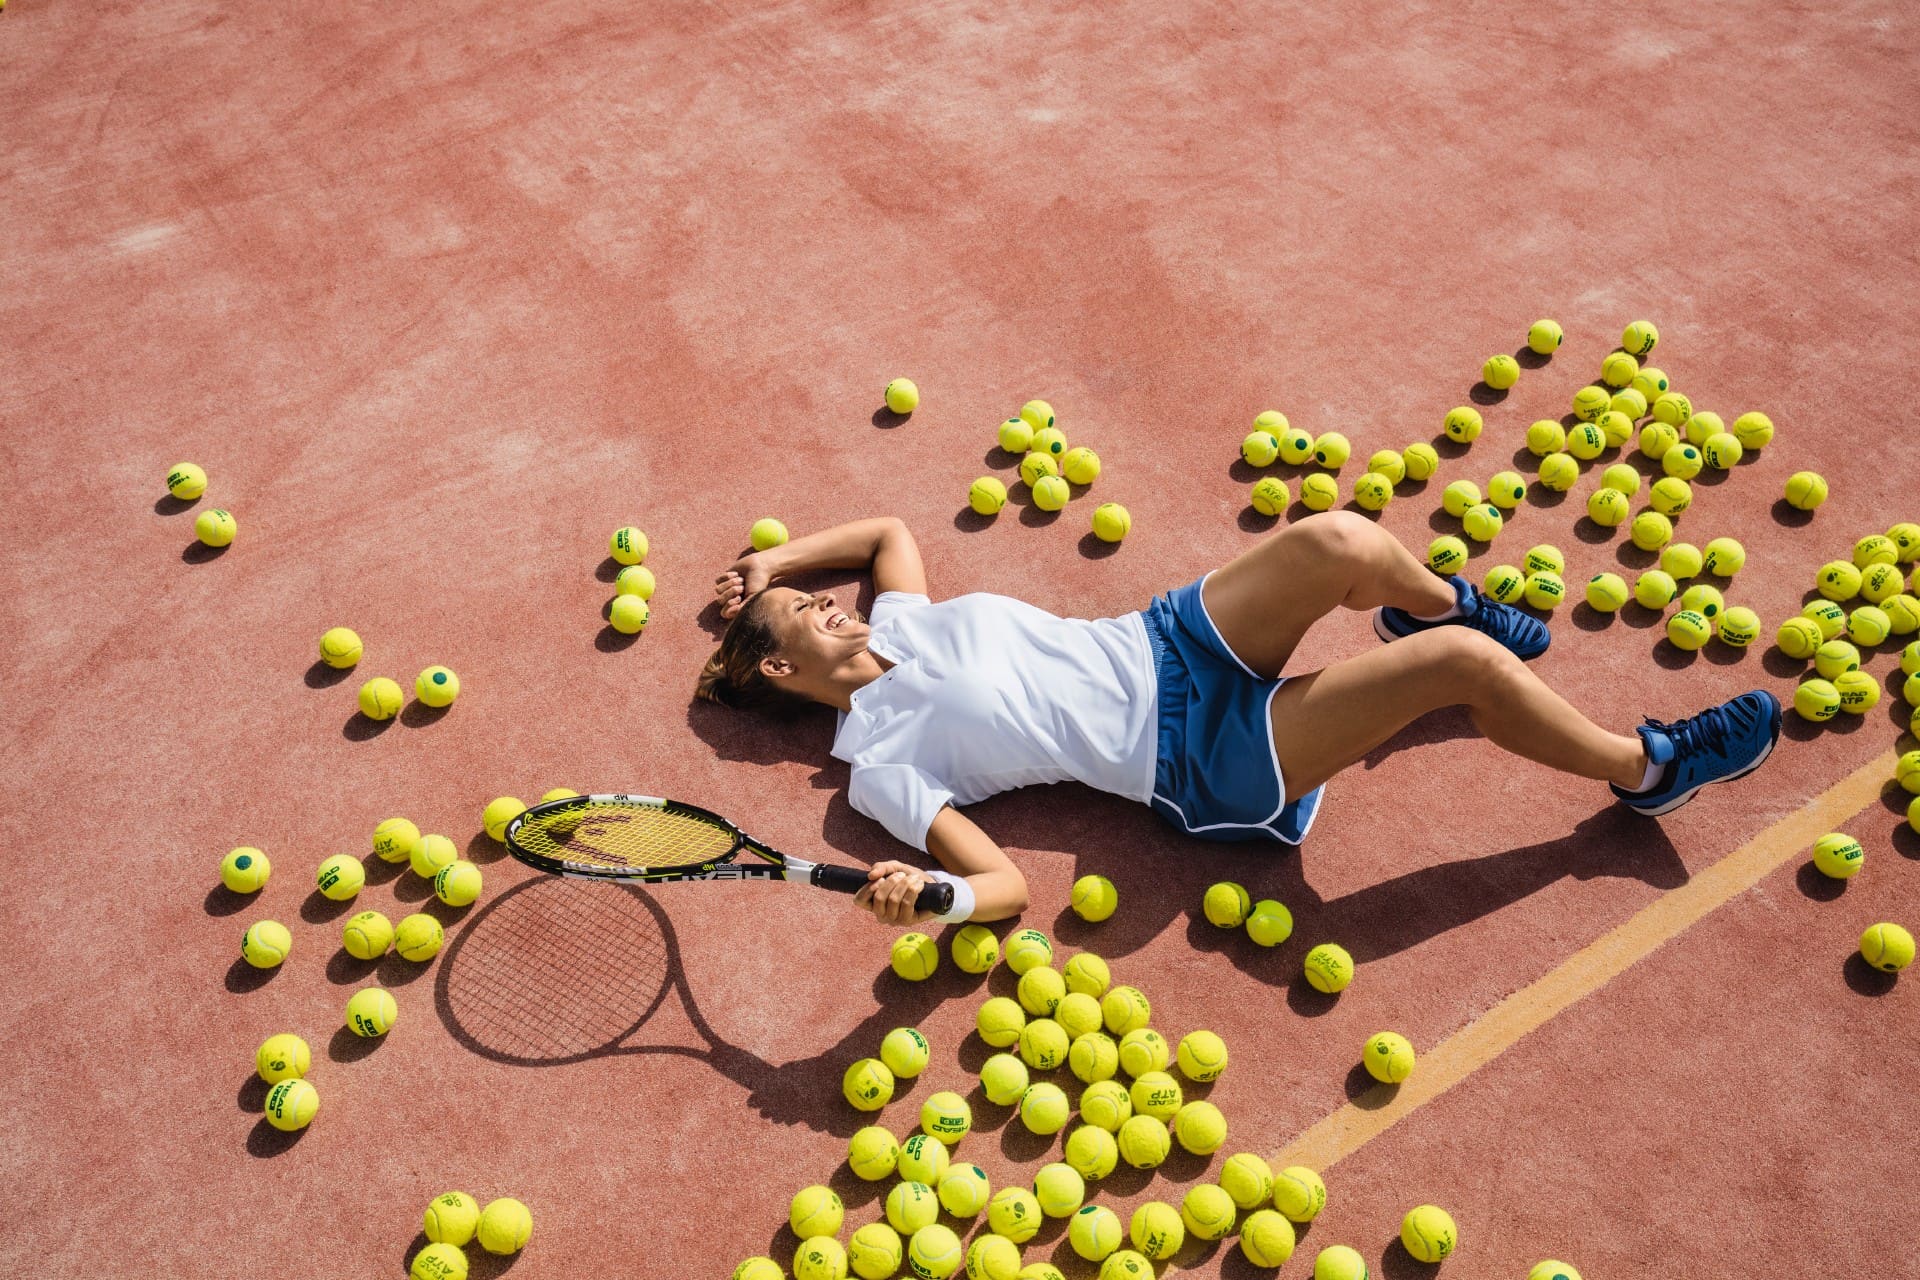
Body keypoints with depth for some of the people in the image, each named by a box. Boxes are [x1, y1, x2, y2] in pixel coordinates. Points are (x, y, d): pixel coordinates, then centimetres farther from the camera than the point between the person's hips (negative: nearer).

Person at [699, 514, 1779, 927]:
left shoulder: (894, 624, 11)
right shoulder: (882, 763, -9)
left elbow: (891, 528, 30)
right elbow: (1006, 885, -15)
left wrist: (775, 558, 19)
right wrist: (929, 898, -36)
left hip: (1164, 641, 7)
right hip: (1196, 759, -7)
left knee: (1339, 540, -18)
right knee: (1469, 664, -17)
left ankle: (1434, 601, 17)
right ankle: (1649, 770, 8)